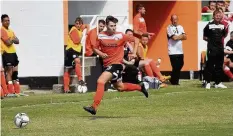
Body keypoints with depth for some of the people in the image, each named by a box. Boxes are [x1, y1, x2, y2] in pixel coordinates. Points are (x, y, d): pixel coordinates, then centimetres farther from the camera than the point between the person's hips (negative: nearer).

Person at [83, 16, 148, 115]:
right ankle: (140, 87, 44)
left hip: (116, 64, -6)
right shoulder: (101, 36, 0)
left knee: (100, 81, -23)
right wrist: (101, 53, -10)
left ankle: (94, 107, -26)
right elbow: (95, 48, 8)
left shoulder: (120, 36, -9)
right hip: (107, 65, 6)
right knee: (120, 87, 20)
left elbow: (135, 40, 4)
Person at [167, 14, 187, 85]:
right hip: (173, 52, -6)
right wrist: (181, 36, -1)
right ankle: (174, 81, 8)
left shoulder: (180, 27, 14)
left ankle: (173, 79, 23)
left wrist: (177, 37, -11)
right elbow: (174, 38, -17)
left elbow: (185, 37, 4)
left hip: (180, 51, 6)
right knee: (176, 67, -6)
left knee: (180, 65, 9)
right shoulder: (169, 28, -5)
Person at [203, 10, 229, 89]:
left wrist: (226, 30, 5)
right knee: (210, 65, -3)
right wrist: (210, 40, -9)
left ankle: (218, 83, 16)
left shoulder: (222, 25, 9)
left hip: (220, 48, 5)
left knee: (219, 66, 9)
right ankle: (208, 82, 1)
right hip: (212, 49, -5)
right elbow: (204, 37, 1)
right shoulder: (209, 26, -4)